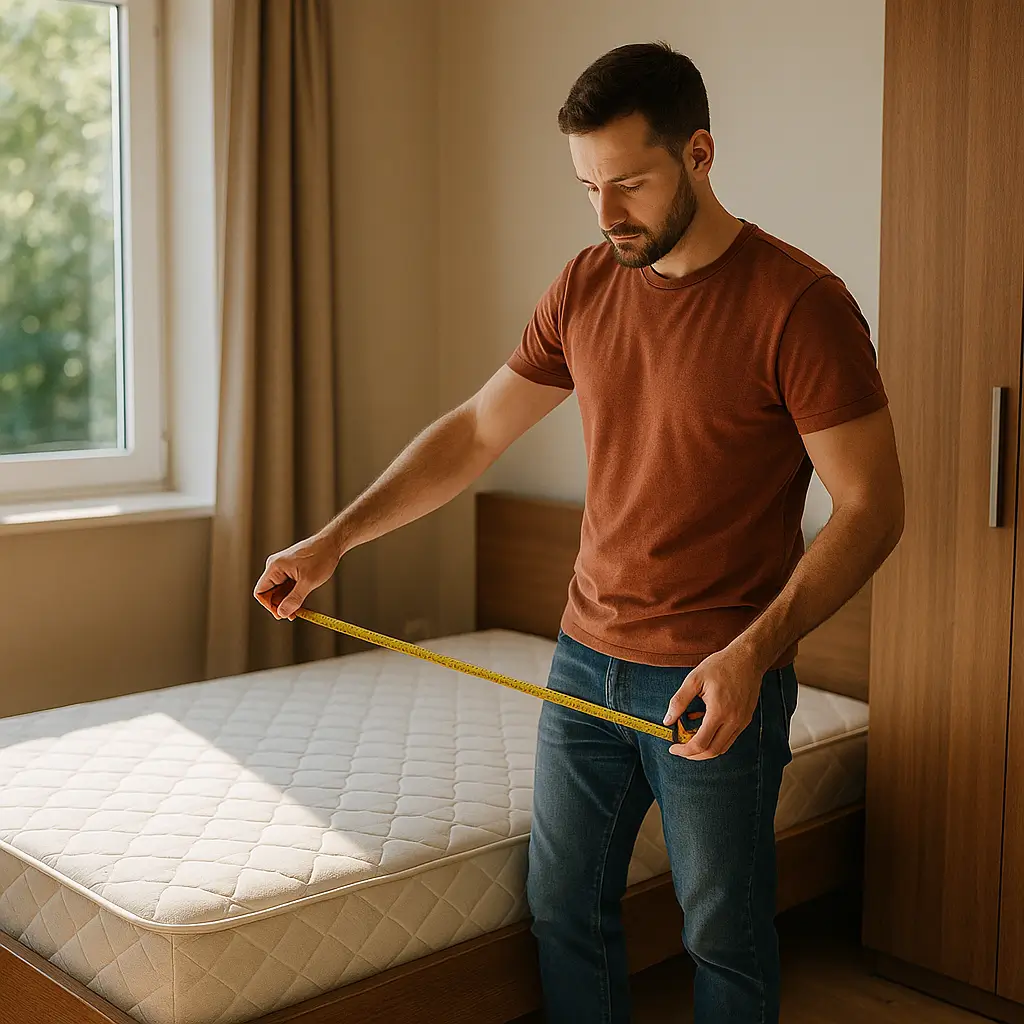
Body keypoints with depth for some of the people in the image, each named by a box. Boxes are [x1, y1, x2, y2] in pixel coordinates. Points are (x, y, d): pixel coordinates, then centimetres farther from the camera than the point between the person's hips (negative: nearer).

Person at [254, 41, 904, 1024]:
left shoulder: (798, 304, -15)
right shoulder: (585, 287, 3)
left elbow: (871, 507, -14)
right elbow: (475, 431, 10)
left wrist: (754, 652, -25)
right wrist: (333, 539, 4)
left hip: (717, 684, -5)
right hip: (586, 659, 6)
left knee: (725, 942, 11)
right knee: (565, 912, 16)